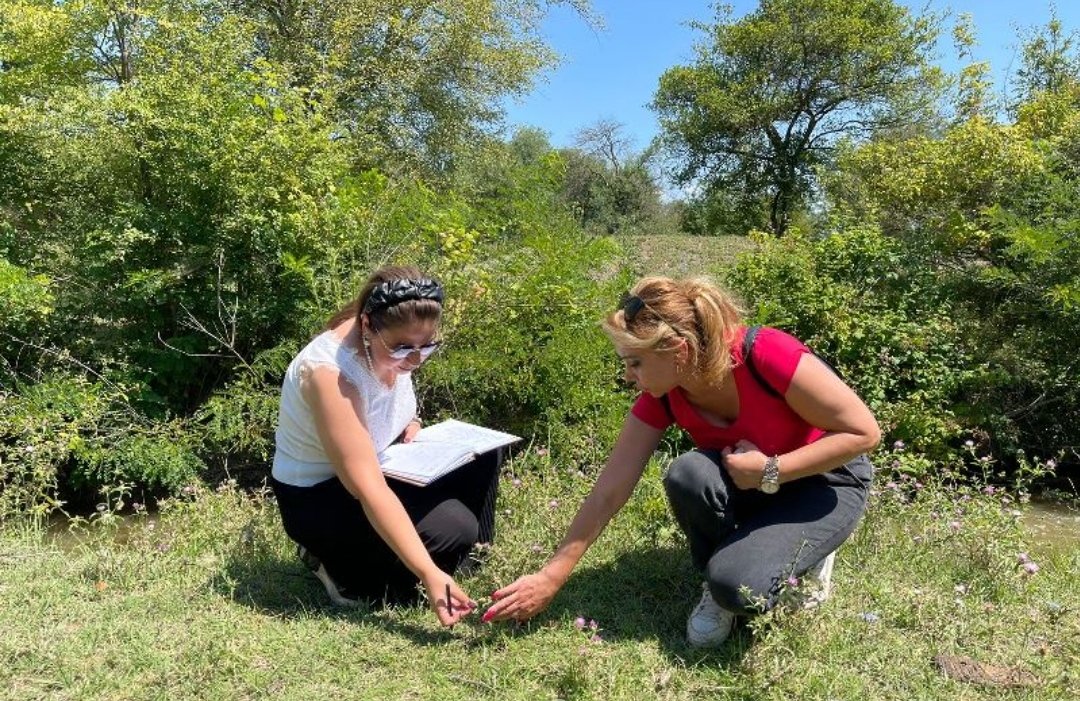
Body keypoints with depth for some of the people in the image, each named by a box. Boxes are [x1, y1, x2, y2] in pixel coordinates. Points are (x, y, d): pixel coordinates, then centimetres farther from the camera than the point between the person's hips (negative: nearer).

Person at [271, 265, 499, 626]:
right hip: (317, 497, -7)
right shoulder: (329, 372, -34)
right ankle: (343, 569, 0)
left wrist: (411, 425, -7)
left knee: (479, 456, -6)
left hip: (377, 463, 7)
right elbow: (368, 488, -38)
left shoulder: (393, 346, -11)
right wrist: (429, 573, -42)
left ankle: (467, 558, 14)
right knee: (452, 527, -23)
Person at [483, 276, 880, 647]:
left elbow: (864, 433, -22)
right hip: (749, 486, 4)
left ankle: (807, 551, 5)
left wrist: (770, 470, -30)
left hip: (827, 482, -4)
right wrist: (550, 577, -15)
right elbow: (608, 493, -15)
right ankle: (717, 581, -3)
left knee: (739, 588, -28)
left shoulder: (767, 356, -33)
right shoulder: (662, 397, -17)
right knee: (688, 475, -31)